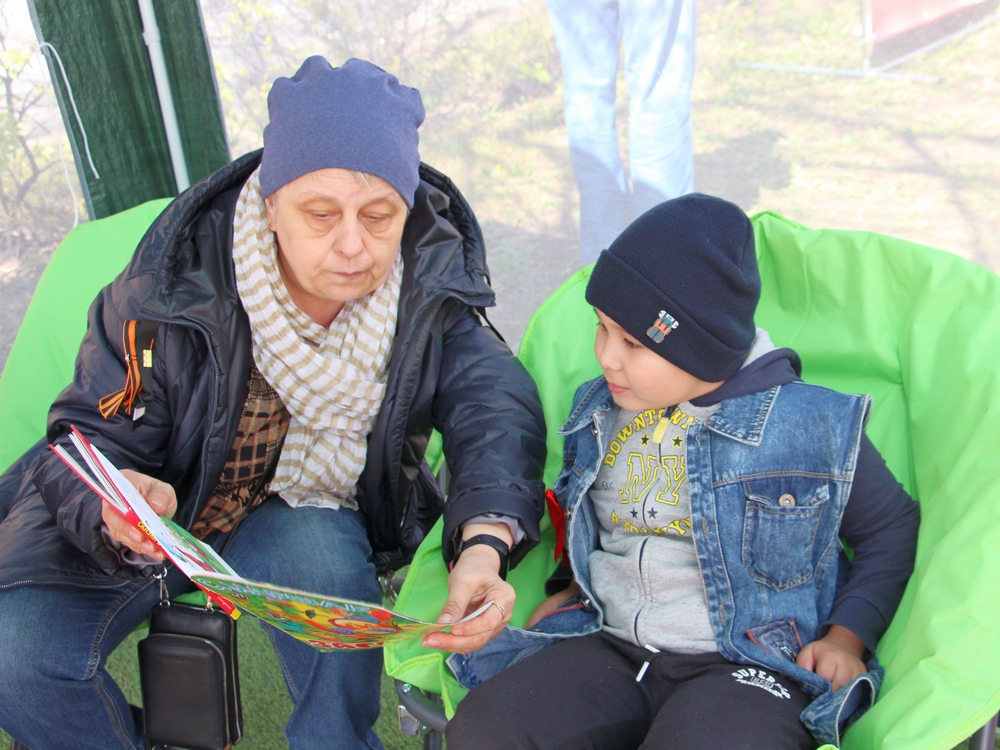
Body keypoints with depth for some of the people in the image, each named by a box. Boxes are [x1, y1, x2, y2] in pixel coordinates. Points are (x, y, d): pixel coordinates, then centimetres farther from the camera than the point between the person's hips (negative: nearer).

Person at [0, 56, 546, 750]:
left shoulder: (429, 279, -19)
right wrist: (117, 513, -43)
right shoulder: (178, 282, -26)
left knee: (326, 562, -34)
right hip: (163, 494, 0)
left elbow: (495, 405, -28)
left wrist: (484, 546, -48)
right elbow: (92, 440, -18)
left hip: (298, 512, 1)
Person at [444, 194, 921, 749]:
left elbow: (893, 528, 10)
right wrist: (573, 588, 12)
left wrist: (847, 636, -1)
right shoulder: (599, 413, 9)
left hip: (753, 665, -4)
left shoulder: (812, 426, -5)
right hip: (611, 648, 5)